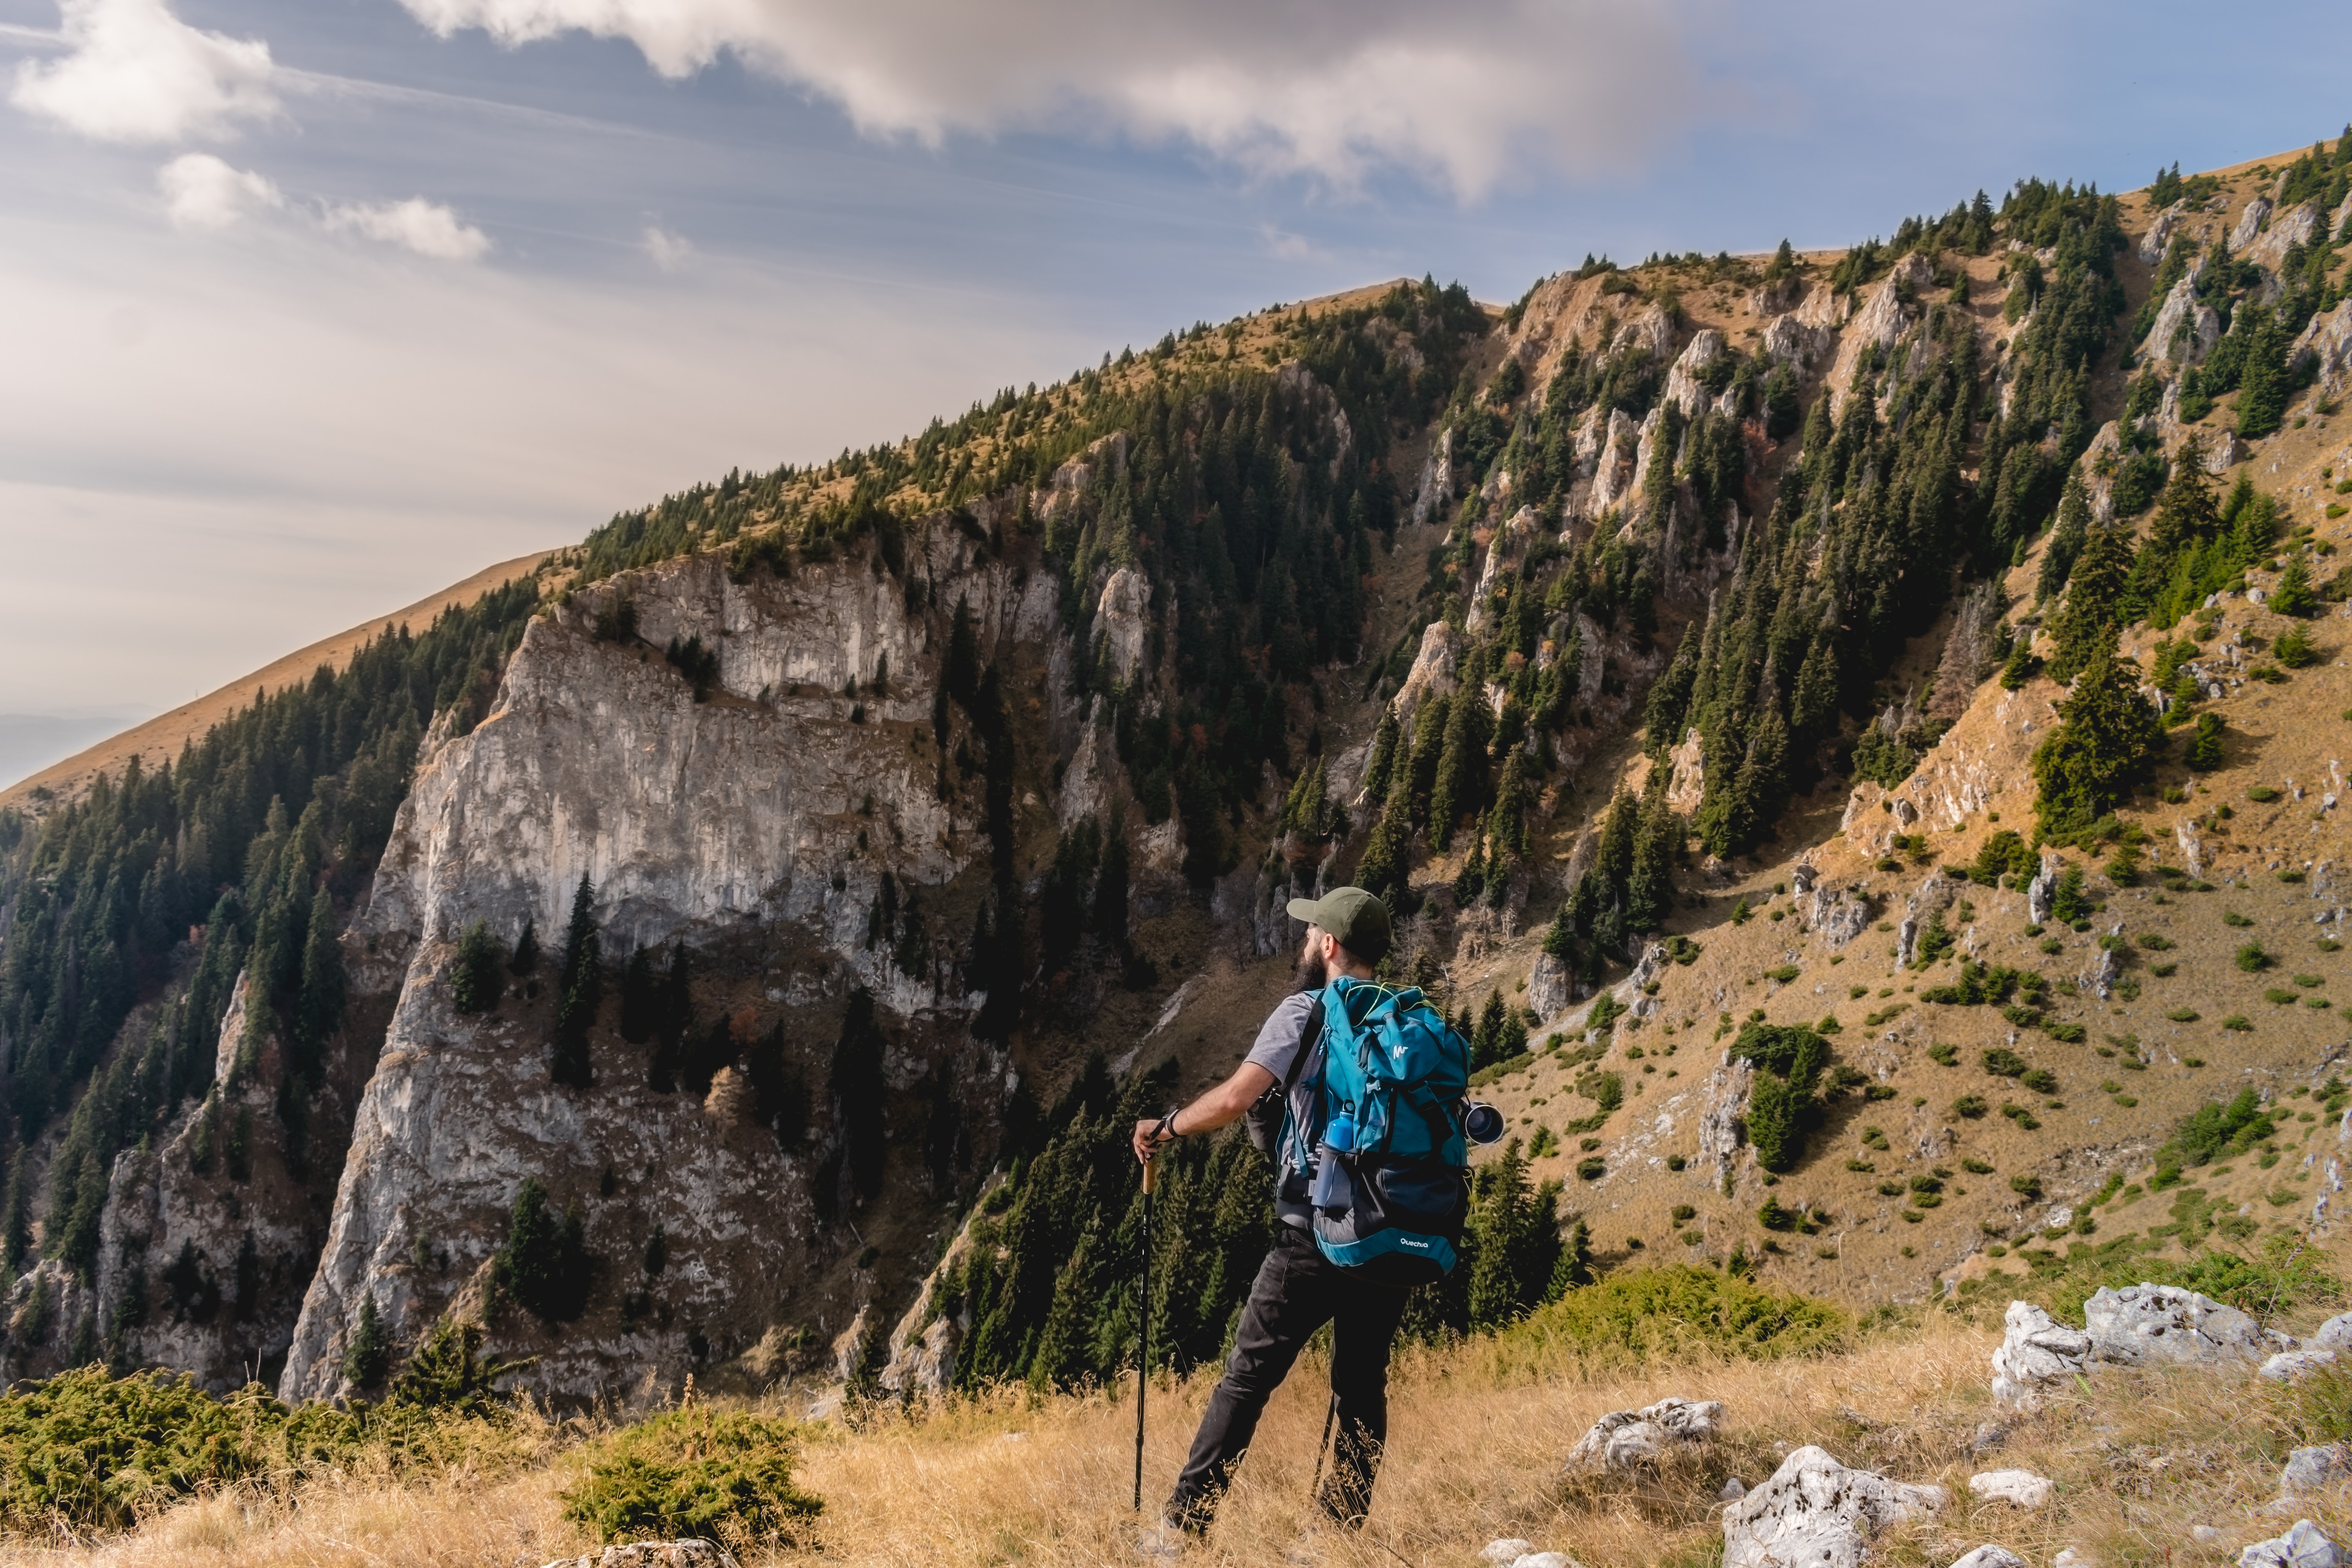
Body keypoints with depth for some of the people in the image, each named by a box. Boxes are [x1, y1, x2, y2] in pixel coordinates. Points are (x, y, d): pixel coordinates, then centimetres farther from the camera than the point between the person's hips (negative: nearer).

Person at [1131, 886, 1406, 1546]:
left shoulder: (1306, 1011, -6)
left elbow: (1232, 1100, -15)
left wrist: (1164, 1126, 0)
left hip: (1313, 1236, -4)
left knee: (1246, 1380, 2)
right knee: (1363, 1388, 12)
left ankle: (1183, 1525, 4)